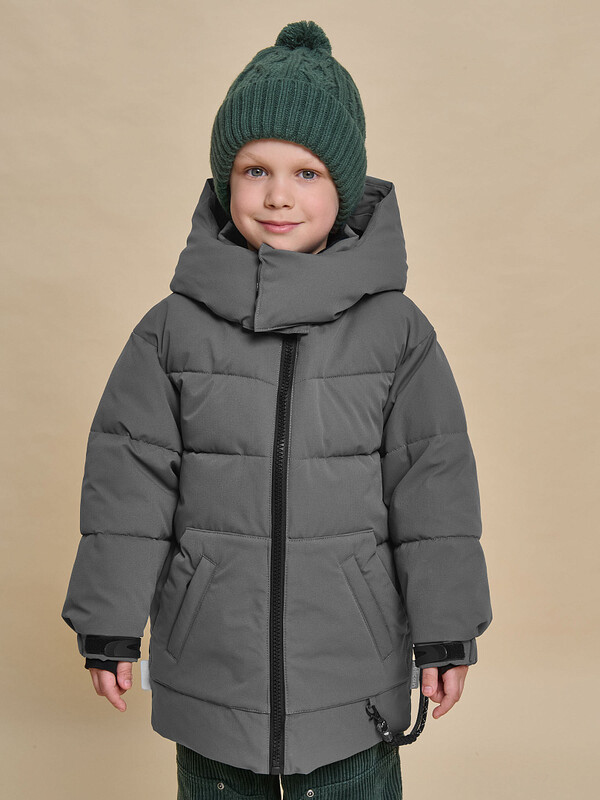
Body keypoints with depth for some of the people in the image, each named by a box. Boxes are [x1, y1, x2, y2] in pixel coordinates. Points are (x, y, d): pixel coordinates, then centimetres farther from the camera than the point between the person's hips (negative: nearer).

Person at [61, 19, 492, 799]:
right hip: (210, 655, 1)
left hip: (351, 661, 0)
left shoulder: (396, 330, -5)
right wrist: (110, 628, 1)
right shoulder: (173, 329, -4)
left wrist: (446, 633, 1)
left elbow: (434, 477, -1)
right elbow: (129, 477, -1)